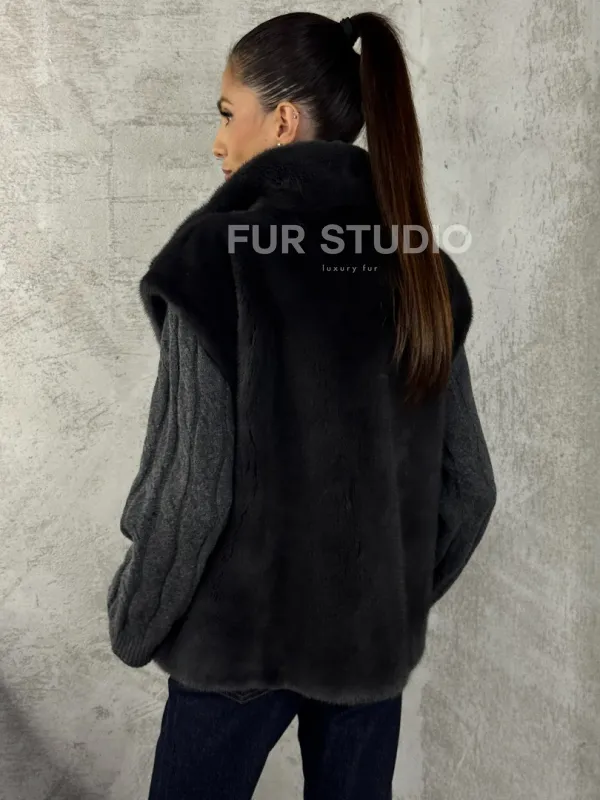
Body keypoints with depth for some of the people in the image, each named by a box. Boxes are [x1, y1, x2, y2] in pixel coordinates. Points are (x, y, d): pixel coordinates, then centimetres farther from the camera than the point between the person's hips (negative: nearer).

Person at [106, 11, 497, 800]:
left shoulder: (220, 250, -16)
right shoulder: (421, 265, 0)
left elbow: (190, 484, -17)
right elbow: (468, 483, 2)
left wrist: (134, 622, -1)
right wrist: (404, 595, 16)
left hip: (247, 628, -4)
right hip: (376, 631, 5)